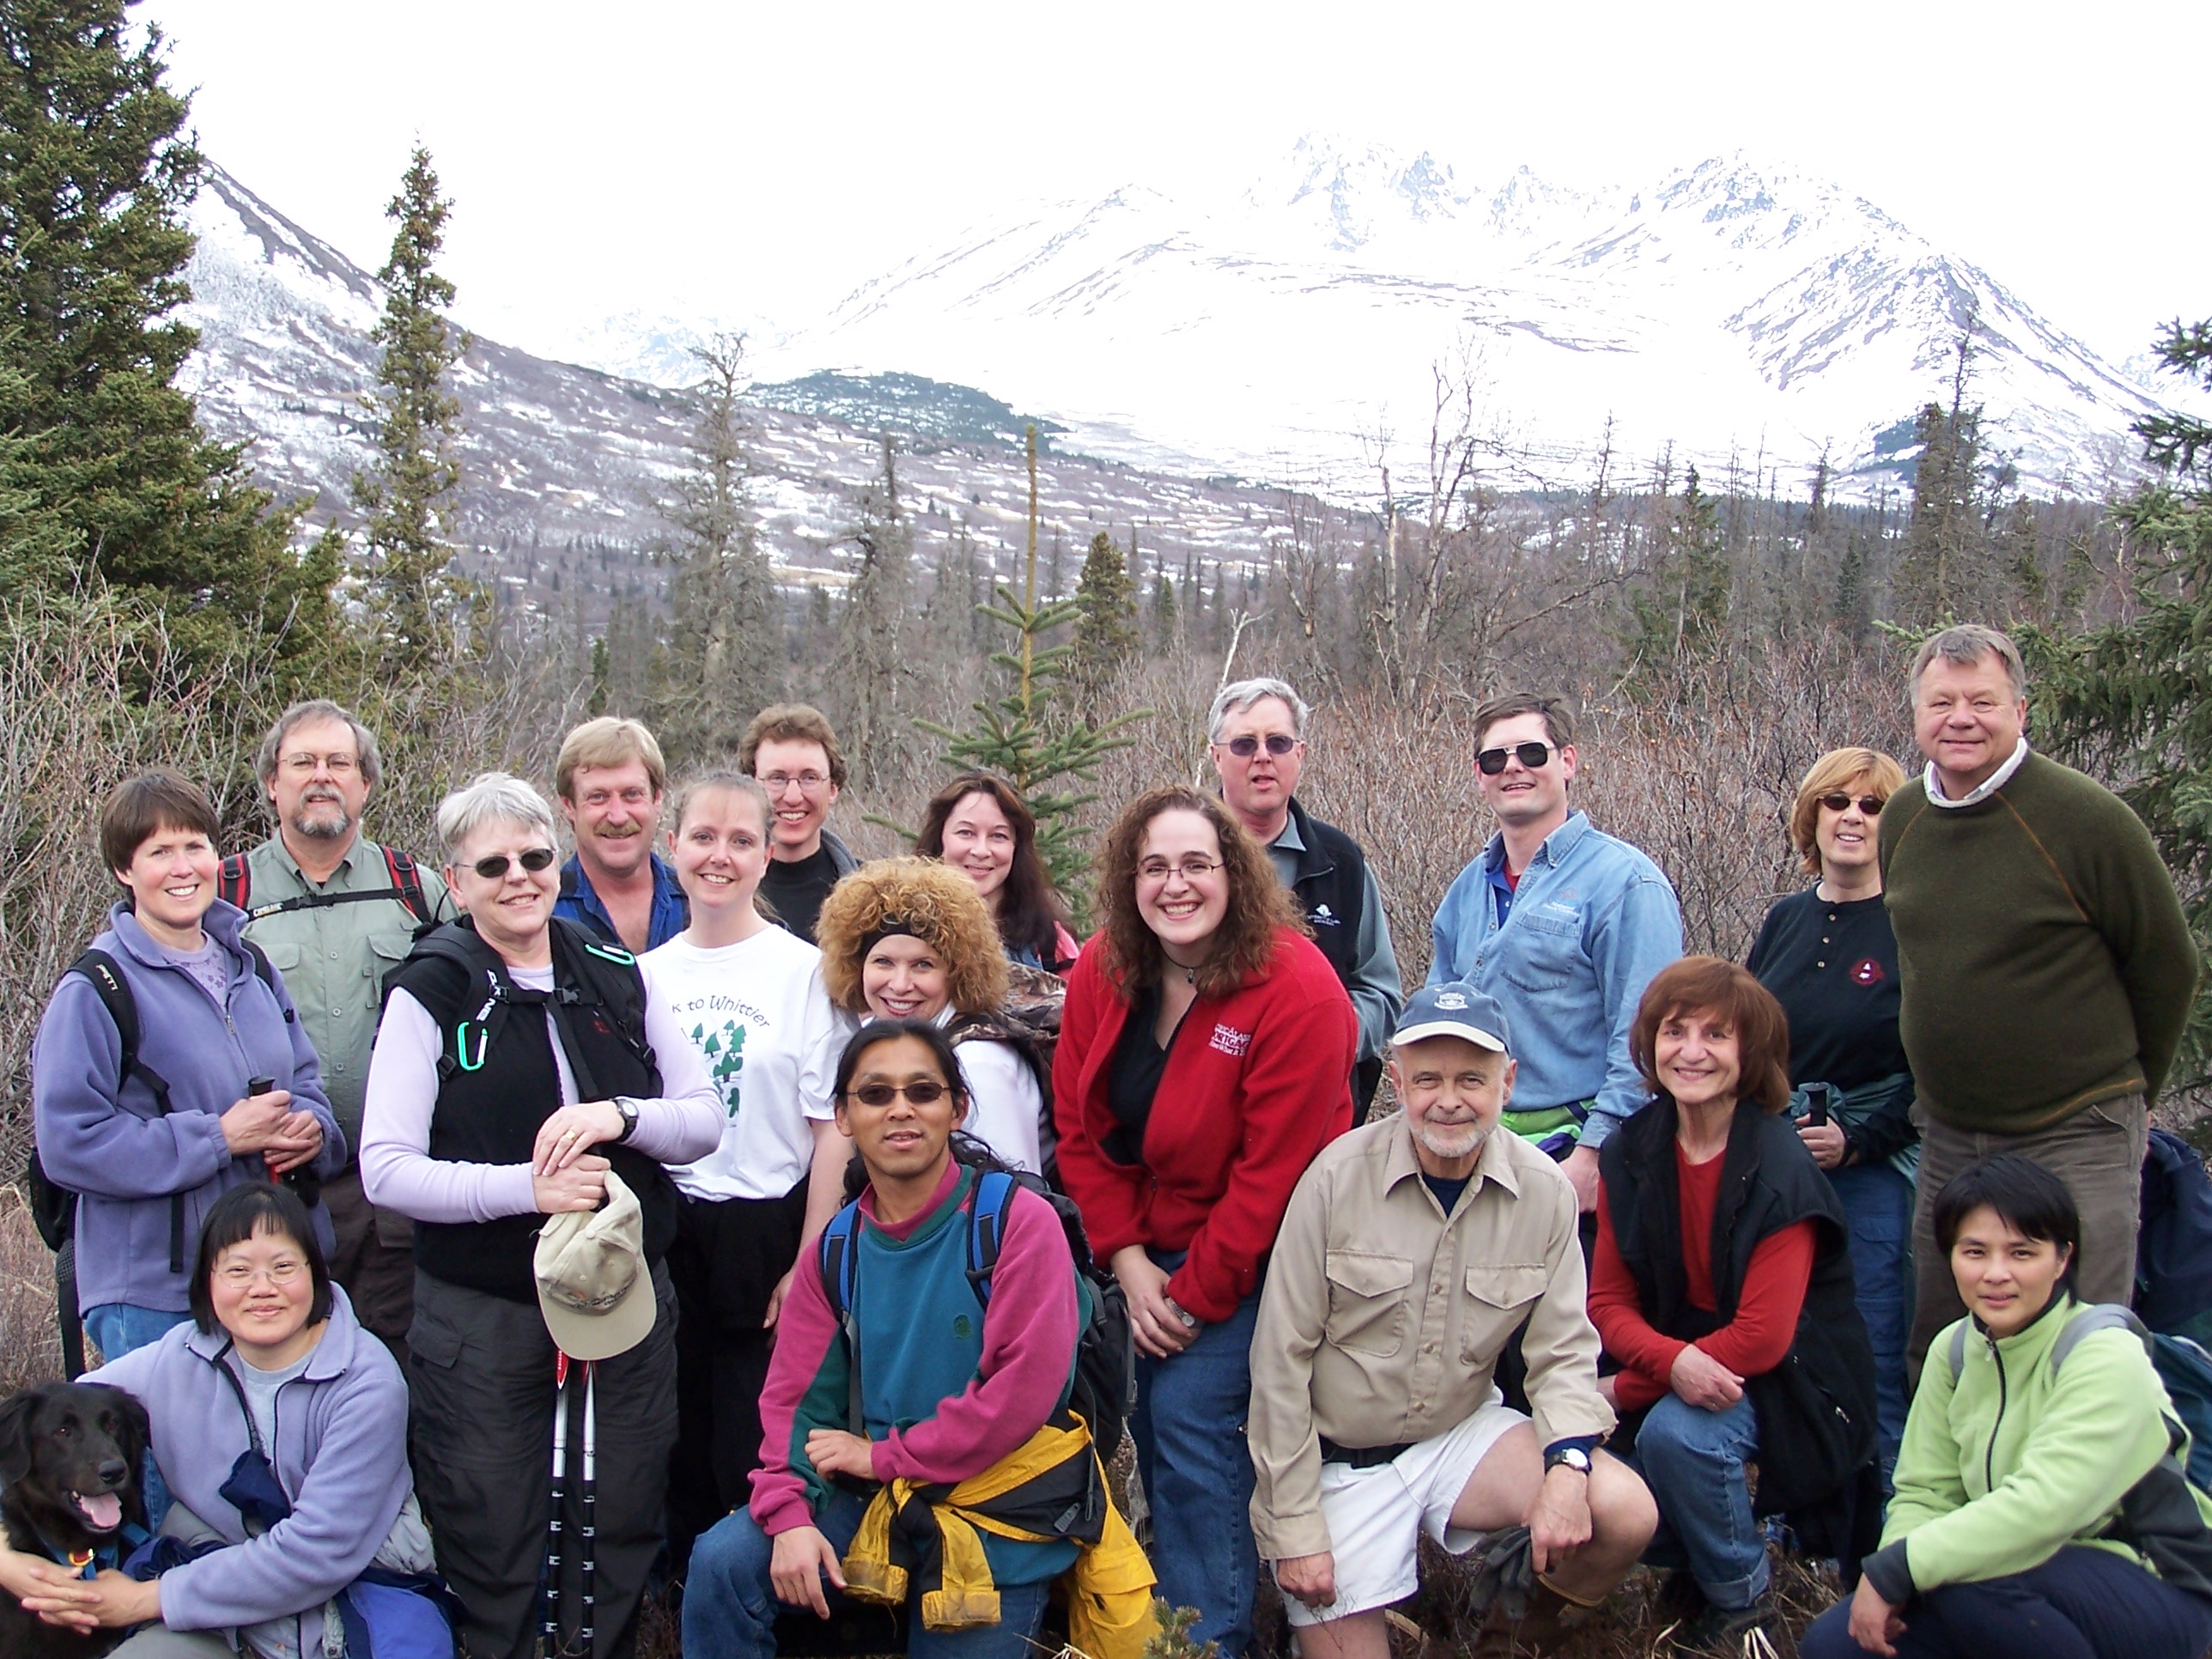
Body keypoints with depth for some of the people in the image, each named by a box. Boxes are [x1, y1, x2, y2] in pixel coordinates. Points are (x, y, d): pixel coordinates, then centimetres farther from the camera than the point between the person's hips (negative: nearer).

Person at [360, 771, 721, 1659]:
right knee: (491, 1552, 6)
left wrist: (618, 1116, -15)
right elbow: (387, 1171, -11)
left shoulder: (618, 978, 6)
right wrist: (525, 1186, -22)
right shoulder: (430, 993, -5)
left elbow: (705, 1120, 5)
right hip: (481, 1313, -3)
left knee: (622, 1536, 14)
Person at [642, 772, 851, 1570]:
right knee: (682, 1447, 11)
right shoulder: (648, 974, 7)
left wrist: (809, 1263, -11)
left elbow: (833, 1127, -8)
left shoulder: (803, 970, -6)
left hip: (766, 1232, -4)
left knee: (757, 1452, 0)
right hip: (667, 1235, 4)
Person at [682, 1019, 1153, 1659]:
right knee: (722, 1565, -15)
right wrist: (789, 1515, -16)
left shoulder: (1019, 1220, -12)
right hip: (875, 1497, 4)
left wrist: (884, 1456, -14)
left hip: (1000, 1513, -3)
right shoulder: (838, 1247, 5)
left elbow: (1025, 1387, -19)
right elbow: (795, 1396, 2)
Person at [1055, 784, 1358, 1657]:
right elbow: (1080, 1129, 1)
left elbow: (1272, 1175, -20)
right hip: (1148, 1248, 5)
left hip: (1252, 1258, -5)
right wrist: (1129, 1262, -7)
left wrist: (1197, 1296, -15)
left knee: (1191, 1413, -12)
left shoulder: (1297, 991, -21)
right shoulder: (1102, 973, -4)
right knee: (1146, 1417, 2)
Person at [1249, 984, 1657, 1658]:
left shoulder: (1545, 1192, -7)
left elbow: (1564, 1353, -3)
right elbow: (1281, 1360, -13)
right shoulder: (1338, 1177, -18)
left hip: (1465, 1437, 3)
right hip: (1342, 1460, -3)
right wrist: (1294, 1529, -12)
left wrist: (1569, 1465, -23)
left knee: (1626, 1514, -17)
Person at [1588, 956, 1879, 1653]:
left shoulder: (1781, 1172, -19)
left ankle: (1742, 1598, -2)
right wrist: (1672, 1360, -25)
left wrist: (1628, 1390, -19)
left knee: (1676, 1431, -32)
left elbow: (1762, 1337, -21)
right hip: (1678, 1366, 5)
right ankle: (1691, 1567, 12)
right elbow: (1608, 1301, -3)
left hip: (1787, 1382, -5)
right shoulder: (1631, 1153, -3)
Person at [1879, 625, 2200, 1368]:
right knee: (1935, 1355, 13)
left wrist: (2125, 1095, 6)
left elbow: (2168, 967, -3)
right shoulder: (1901, 819, 4)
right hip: (1946, 1136, 6)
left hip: (2074, 1139, -5)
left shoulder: (2087, 817, -13)